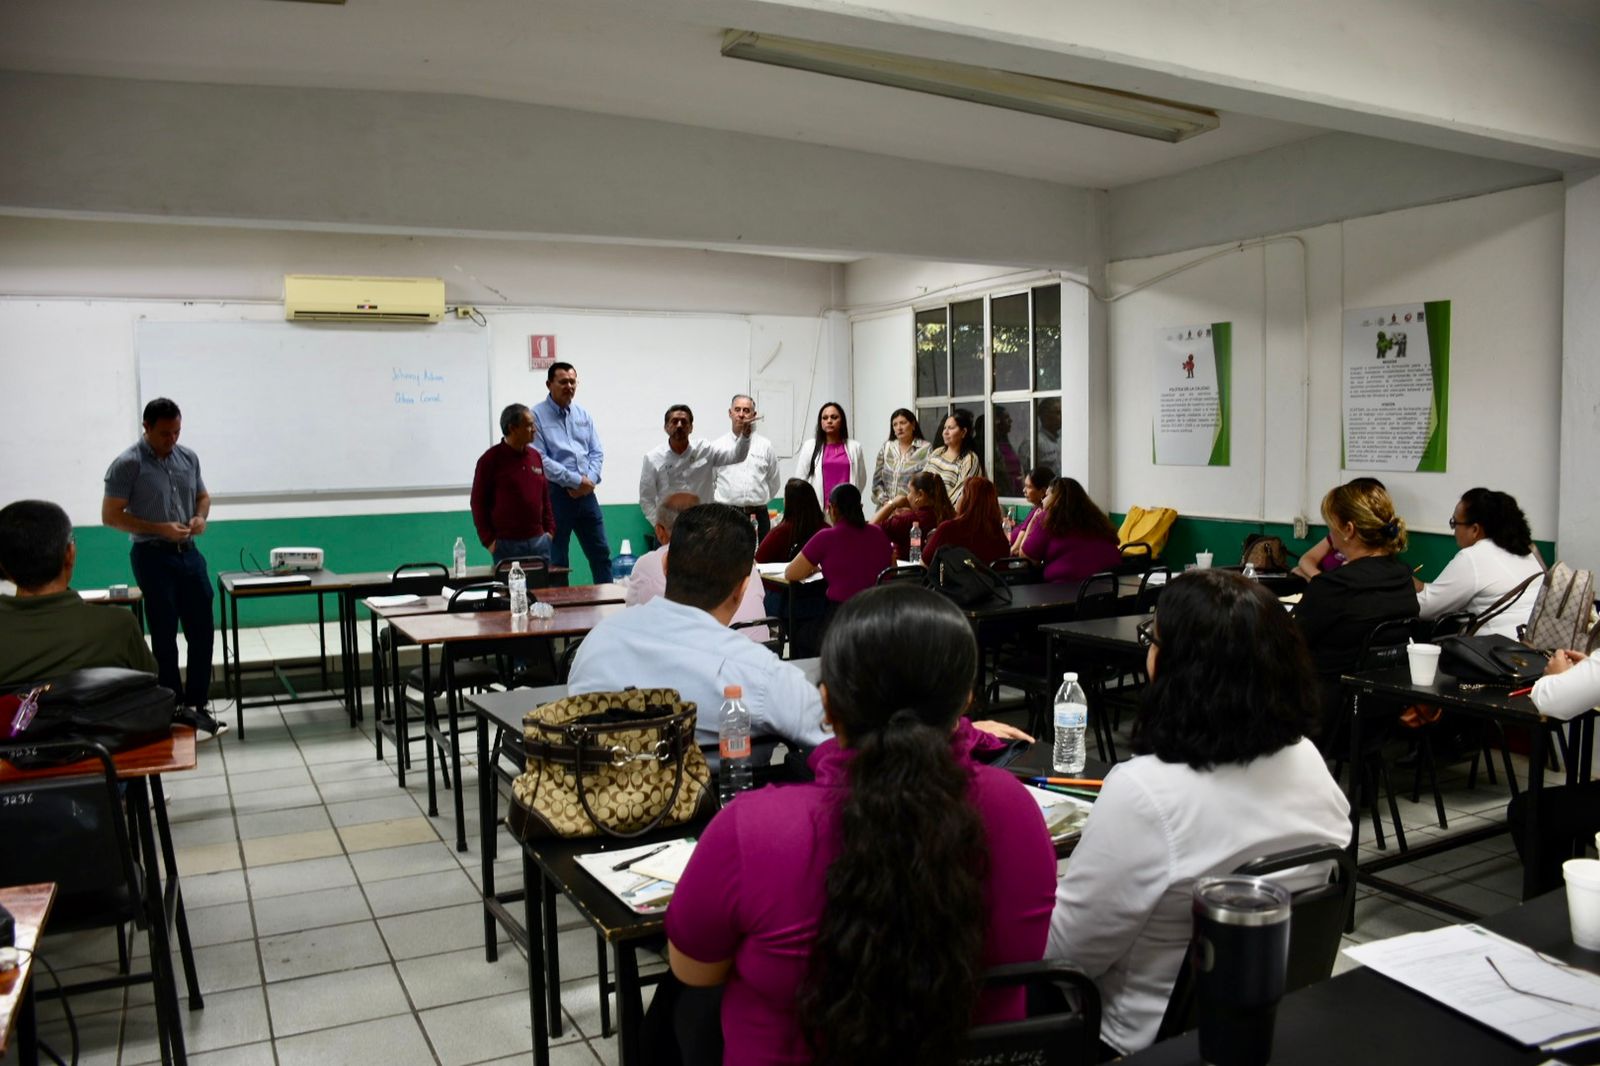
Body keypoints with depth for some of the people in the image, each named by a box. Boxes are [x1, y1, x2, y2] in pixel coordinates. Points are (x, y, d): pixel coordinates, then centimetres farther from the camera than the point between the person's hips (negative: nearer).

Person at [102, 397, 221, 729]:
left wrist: (201, 517, -4)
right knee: (165, 637, 2)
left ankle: (197, 705, 18)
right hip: (153, 557, -5)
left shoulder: (189, 458, 7)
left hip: (189, 552, 5)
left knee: (201, 631, 7)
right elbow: (110, 516, -10)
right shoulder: (127, 464, -10)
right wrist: (160, 529, -19)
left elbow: (203, 496, 19)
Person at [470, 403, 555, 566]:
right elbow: (478, 502, -5)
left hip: (539, 540, 5)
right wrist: (488, 540, -8)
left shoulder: (535, 455, 10)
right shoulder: (490, 459, -6)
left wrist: (549, 529, 9)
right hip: (507, 543, -5)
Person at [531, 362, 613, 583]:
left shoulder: (583, 415, 12)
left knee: (601, 553, 8)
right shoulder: (537, 415, -6)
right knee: (556, 560, 3)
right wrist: (576, 480, -14)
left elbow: (597, 452, 11)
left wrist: (589, 480, -8)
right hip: (554, 495, -5)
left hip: (585, 494, 5)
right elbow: (539, 459, -14)